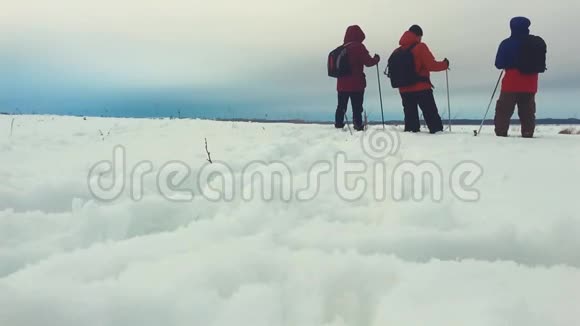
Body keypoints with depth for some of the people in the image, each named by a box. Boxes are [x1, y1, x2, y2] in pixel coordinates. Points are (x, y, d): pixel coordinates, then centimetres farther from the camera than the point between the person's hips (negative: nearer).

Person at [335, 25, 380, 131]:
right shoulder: (358, 47, -10)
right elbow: (368, 62, -11)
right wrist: (376, 59, 5)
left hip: (342, 83, 6)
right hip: (356, 83, -6)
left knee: (341, 106, 14)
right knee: (357, 107, -2)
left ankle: (339, 124, 20)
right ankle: (358, 125, -4)